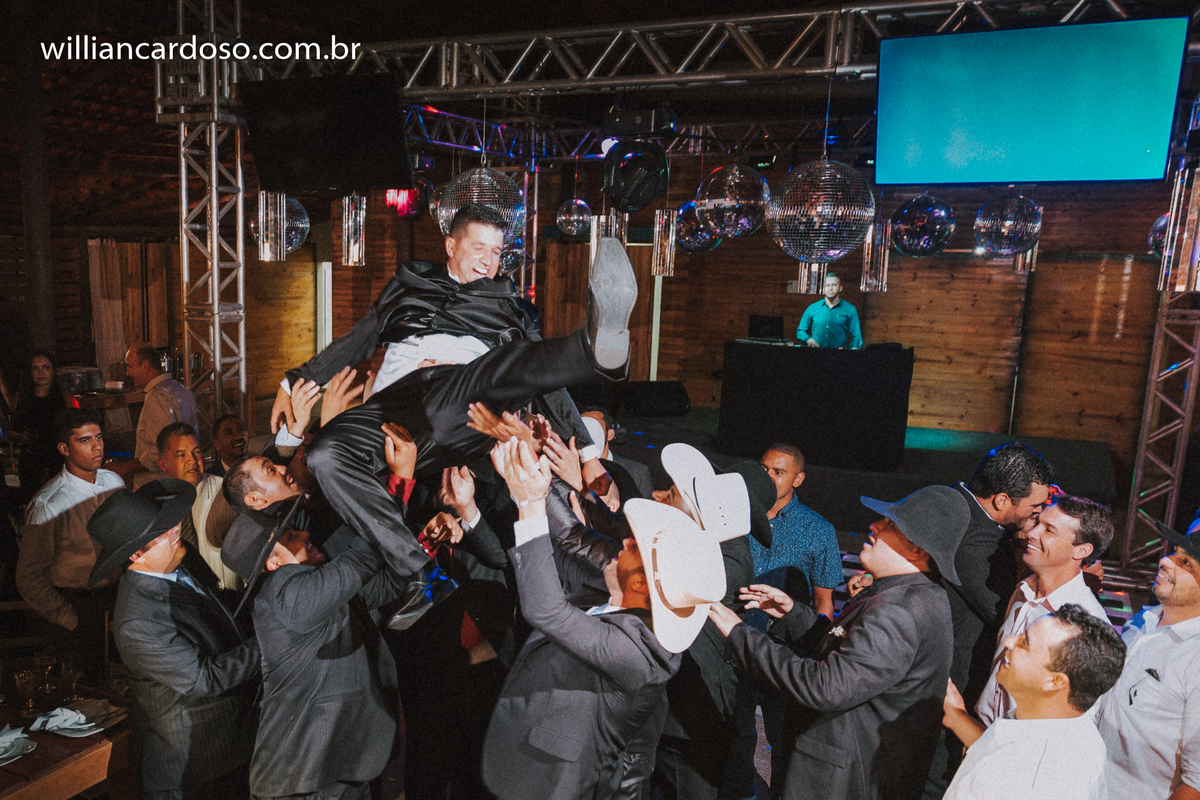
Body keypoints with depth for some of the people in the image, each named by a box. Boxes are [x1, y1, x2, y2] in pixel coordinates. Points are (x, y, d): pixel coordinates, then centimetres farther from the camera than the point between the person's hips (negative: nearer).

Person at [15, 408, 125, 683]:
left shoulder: (115, 482, 3)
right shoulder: (48, 505, -14)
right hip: (74, 605, -5)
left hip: (118, 593, 5)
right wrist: (75, 624, -9)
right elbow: (29, 580, -8)